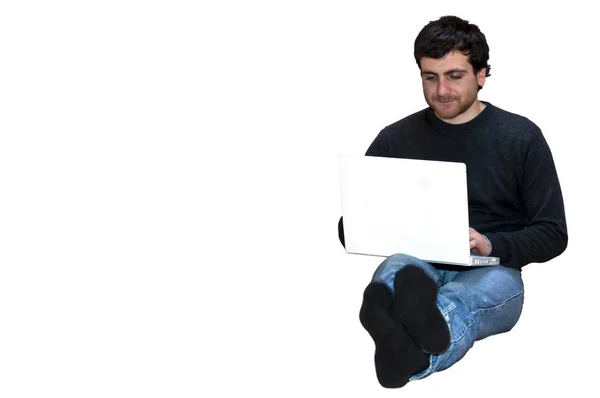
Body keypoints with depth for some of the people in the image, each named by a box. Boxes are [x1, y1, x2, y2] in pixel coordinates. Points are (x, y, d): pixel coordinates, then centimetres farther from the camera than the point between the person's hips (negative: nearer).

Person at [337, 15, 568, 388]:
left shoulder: (522, 137, 5)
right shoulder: (395, 139, 10)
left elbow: (553, 234, 3)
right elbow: (350, 225, 14)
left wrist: (491, 245, -17)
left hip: (490, 273, -1)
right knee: (398, 268, -35)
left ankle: (409, 352, -73)